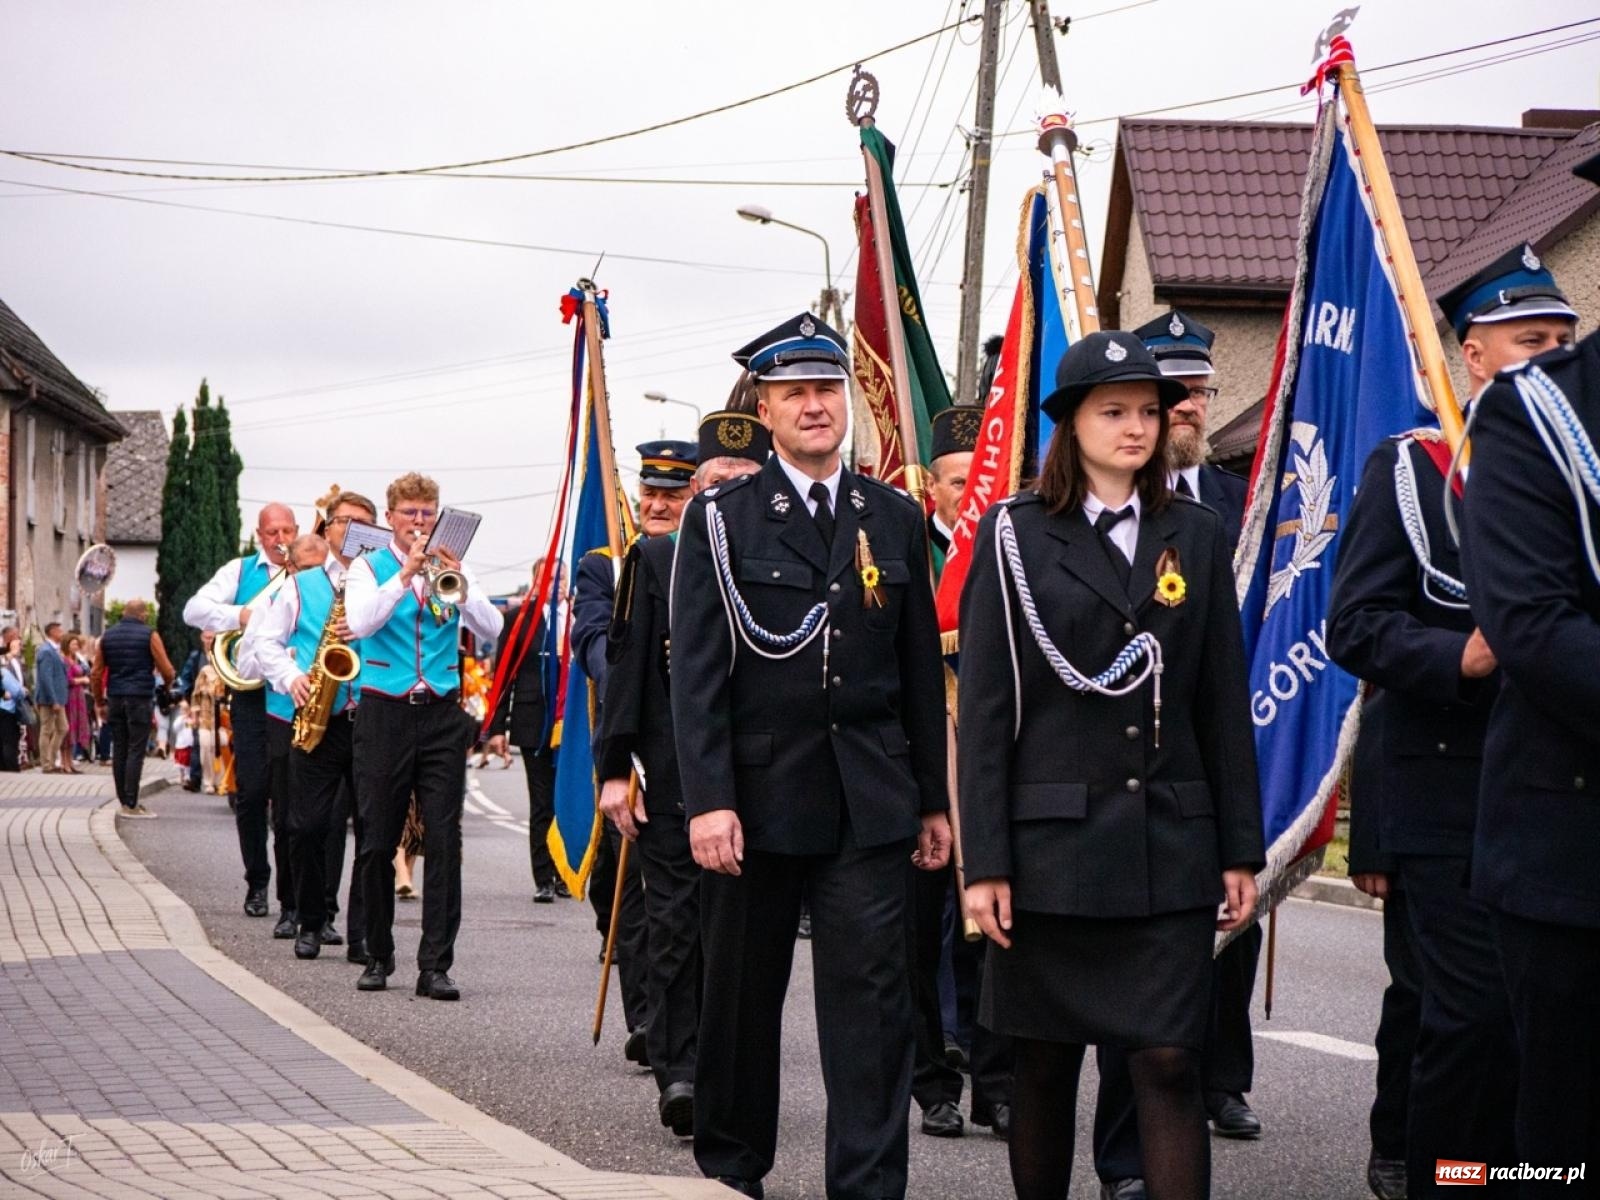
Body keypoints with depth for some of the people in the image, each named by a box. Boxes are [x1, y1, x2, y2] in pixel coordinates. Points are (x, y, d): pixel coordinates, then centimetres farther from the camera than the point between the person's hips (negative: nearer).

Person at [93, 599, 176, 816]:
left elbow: (97, 674, 10)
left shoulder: (108, 636, 10)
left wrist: (100, 702, 18)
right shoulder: (149, 635, -4)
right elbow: (167, 672, -5)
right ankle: (131, 805, -8)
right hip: (139, 698, -5)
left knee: (119, 751, 9)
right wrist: (168, 681, 17)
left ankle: (124, 801, 11)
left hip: (115, 699, 5)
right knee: (136, 751, -5)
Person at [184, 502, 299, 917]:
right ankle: (257, 883, 11)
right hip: (252, 695, 1)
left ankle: (293, 894, 4)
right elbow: (194, 610, 3)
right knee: (251, 791, -1)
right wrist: (240, 615, -13)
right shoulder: (240, 571, 12)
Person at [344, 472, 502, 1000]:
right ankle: (378, 956, 18)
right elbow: (359, 623, -13)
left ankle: (436, 965, -5)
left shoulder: (452, 568, 11)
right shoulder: (370, 568, 6)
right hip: (384, 715, -1)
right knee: (377, 842, 3)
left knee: (444, 842, -6)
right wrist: (405, 575, -18)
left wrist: (460, 584, -16)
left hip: (442, 716, 1)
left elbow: (492, 630, -1)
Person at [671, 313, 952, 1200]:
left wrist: (934, 800, 9)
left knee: (872, 994, -4)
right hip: (757, 794, -1)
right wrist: (709, 800, -14)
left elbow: (921, 670, 11)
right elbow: (696, 671, -6)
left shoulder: (895, 519, 9)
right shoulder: (721, 519, -1)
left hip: (869, 804, 2)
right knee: (741, 994, 10)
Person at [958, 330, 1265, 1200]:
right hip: (1052, 842, -2)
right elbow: (984, 704, -3)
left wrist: (1241, 850, 5)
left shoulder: (1196, 536, 9)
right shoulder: (1016, 534, 1)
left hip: (1171, 846, 2)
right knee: (1045, 1063, 7)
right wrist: (984, 861, -8)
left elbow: (1224, 704, 9)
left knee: (1169, 1065, -4)